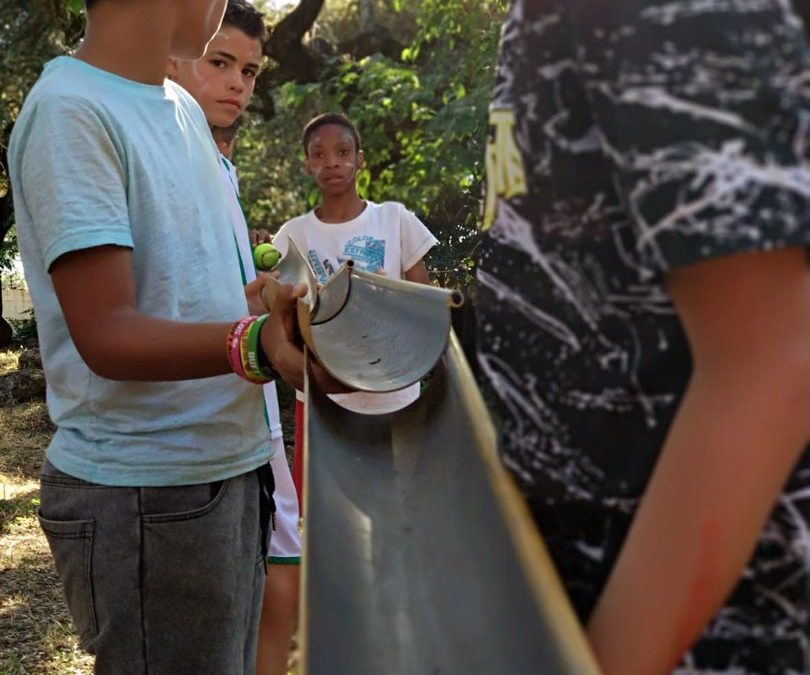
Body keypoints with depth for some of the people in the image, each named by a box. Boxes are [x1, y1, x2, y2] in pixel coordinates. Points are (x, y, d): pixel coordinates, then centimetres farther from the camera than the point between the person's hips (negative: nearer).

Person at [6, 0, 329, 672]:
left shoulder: (185, 109, 11)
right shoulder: (70, 109, -15)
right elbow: (107, 336, -20)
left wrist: (271, 301, 0)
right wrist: (255, 345, -35)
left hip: (231, 467, 8)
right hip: (144, 491, -8)